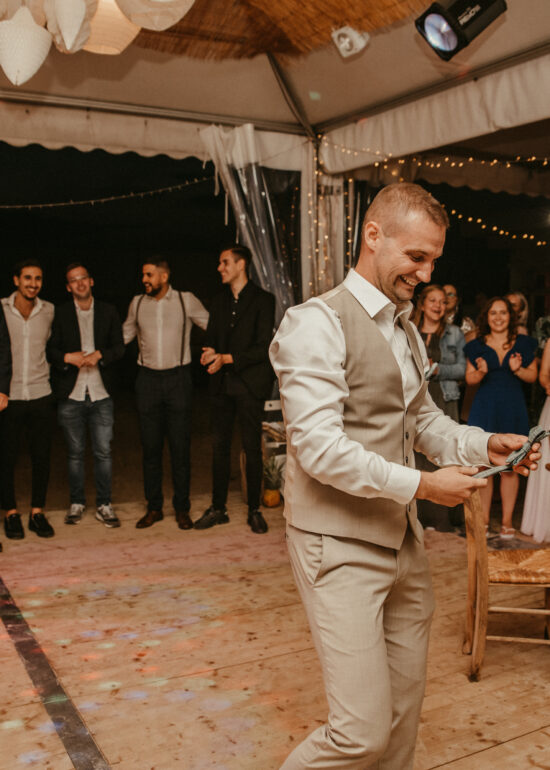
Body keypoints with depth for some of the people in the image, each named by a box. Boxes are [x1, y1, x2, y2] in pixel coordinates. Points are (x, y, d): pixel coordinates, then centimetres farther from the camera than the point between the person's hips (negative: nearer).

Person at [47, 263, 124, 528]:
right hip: (70, 395, 0)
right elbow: (50, 350, 4)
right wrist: (68, 358, -15)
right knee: (75, 453, 9)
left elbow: (119, 347, 4)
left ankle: (104, 505, 13)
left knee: (103, 452, 2)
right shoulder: (60, 314, 4)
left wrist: (99, 355, -13)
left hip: (101, 393, 0)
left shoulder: (108, 312, 8)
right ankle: (77, 503, 23)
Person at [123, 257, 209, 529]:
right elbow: (124, 335, 21)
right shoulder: (137, 303, 8)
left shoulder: (186, 301, 0)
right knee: (150, 447, 6)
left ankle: (182, 508, 13)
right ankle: (153, 507, 17)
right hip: (148, 379, 3)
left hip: (178, 377, -2)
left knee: (180, 447, 1)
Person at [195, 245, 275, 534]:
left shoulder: (263, 300, -4)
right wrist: (209, 353, -5)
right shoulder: (219, 302, 15)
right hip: (222, 384, 5)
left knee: (252, 448, 0)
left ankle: (254, 510, 12)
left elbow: (263, 347, -10)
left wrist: (227, 358, -15)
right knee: (220, 446, 8)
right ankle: (218, 508, 18)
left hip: (249, 384, -5)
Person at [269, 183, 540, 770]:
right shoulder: (318, 323, -14)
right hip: (339, 545, -8)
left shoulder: (405, 329, 15)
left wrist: (484, 445, 3)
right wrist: (420, 485, -20)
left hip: (402, 541, 9)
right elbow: (319, 447, -22)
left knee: (403, 711, 19)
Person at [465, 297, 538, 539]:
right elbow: (469, 378, 7)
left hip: (512, 409, 0)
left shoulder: (523, 344, 8)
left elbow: (533, 375, 8)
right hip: (484, 408, 0)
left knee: (509, 468, 0)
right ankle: (484, 520, 9)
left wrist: (518, 369, -11)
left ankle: (507, 521, 10)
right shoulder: (477, 346, 8)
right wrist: (481, 371, -14)